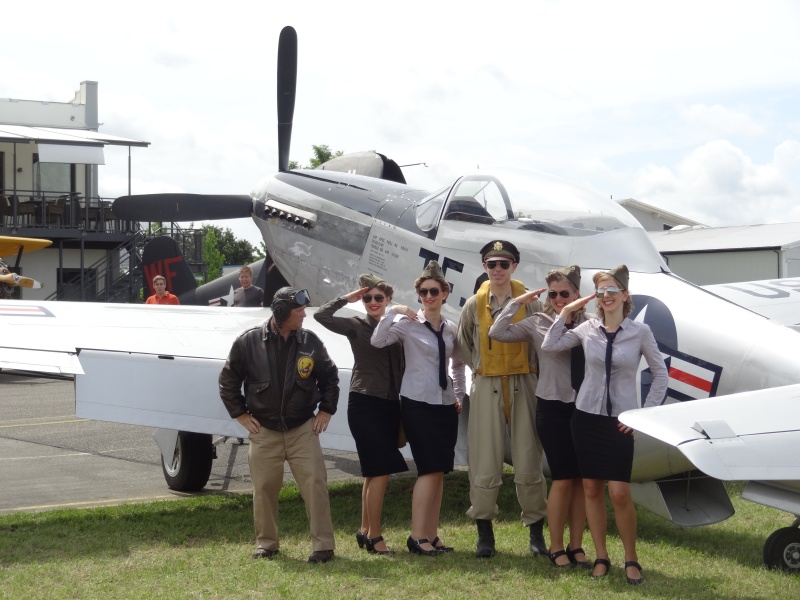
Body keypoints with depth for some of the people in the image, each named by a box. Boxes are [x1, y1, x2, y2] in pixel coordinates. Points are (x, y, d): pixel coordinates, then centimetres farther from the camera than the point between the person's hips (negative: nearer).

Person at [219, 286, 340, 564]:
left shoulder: (310, 341, -1)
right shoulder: (248, 342, -6)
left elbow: (330, 376, 12)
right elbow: (228, 380, 4)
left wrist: (326, 410, 7)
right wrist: (240, 414, 2)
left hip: (303, 429, 1)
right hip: (264, 431, 0)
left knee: (315, 483, -7)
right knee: (264, 488, 6)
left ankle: (323, 544, -1)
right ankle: (266, 543, 22)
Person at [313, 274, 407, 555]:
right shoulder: (356, 326, -2)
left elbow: (401, 367, 13)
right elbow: (321, 315, -17)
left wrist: (404, 408, 9)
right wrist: (347, 298, -8)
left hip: (390, 405, 5)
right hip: (364, 403, -5)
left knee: (374, 471, 12)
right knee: (380, 470, -10)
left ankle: (365, 530, 21)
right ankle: (374, 536, -4)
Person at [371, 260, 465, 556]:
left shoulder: (451, 329, 11)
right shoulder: (408, 323, -5)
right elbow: (378, 341, -21)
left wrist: (459, 396, 17)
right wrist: (393, 311, -22)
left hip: (445, 405, 6)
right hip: (418, 404, -6)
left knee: (439, 471, 6)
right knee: (430, 469, -10)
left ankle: (431, 535, 12)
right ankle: (417, 537, -4)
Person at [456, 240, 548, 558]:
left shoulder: (530, 302, 0)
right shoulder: (474, 305, 4)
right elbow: (464, 344, 15)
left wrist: (528, 372, -2)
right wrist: (480, 368, 8)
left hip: (523, 385, -1)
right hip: (487, 387, 1)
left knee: (528, 462, 1)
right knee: (485, 463, 0)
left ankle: (536, 532, 12)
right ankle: (484, 532, 12)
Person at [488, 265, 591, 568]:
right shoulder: (539, 323, 0)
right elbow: (497, 332, -5)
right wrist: (518, 302, -6)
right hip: (553, 407, -1)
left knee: (582, 479, 7)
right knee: (562, 479, 0)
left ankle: (576, 546, 19)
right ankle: (556, 548, 13)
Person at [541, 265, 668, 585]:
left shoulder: (640, 332, -4)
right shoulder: (588, 328, 2)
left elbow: (660, 374, 2)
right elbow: (549, 345, 0)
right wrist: (566, 312, -2)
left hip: (620, 420, -2)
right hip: (587, 415, 3)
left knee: (620, 493, -8)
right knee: (591, 489, 5)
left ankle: (631, 559, 8)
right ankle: (601, 557, 16)